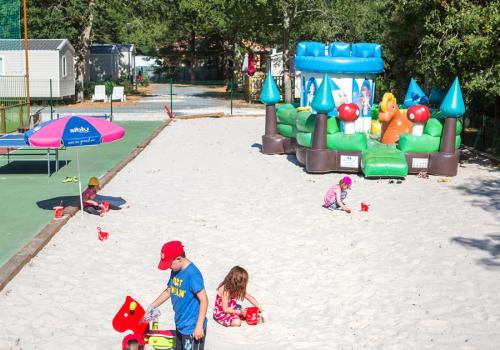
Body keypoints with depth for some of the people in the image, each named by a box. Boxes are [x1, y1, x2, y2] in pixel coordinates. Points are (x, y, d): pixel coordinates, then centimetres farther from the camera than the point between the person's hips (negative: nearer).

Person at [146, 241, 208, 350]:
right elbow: (169, 291, 18)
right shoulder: (175, 271, 3)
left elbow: (204, 300, -24)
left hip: (192, 328, -9)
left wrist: (199, 326, -25)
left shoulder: (192, 274, -23)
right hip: (180, 325, 9)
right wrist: (152, 307, 16)